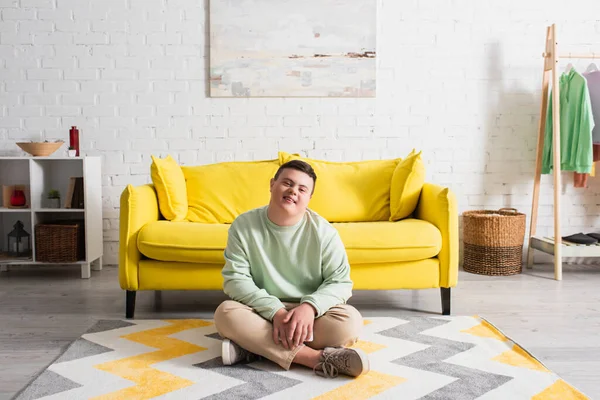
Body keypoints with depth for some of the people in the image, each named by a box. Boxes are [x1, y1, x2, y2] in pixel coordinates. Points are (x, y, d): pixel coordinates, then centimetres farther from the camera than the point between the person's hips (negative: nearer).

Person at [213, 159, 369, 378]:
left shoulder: (323, 231, -8)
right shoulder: (243, 225, -6)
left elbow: (340, 281, -8)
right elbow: (235, 279, -12)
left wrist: (309, 306, -29)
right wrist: (275, 311, -27)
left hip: (309, 312, 0)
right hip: (262, 311, 0)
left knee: (350, 321, -28)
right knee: (226, 313, -31)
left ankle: (254, 344, -25)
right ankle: (317, 358, -33)